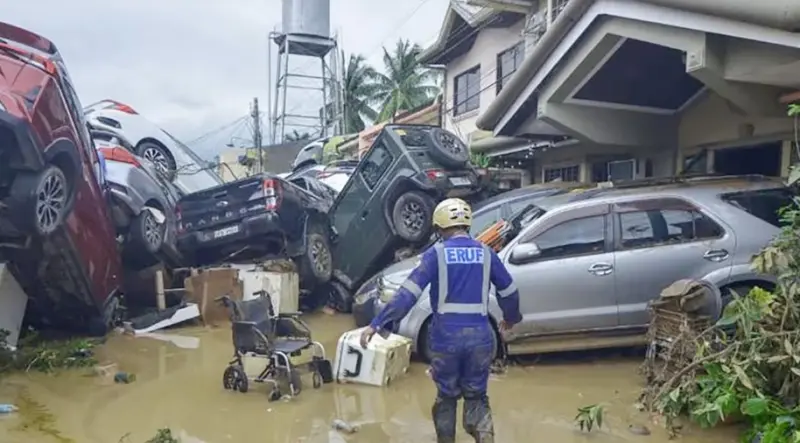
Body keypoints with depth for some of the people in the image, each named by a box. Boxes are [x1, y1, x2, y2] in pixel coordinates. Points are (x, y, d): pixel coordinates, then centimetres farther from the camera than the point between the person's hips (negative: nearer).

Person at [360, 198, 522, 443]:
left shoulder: (436, 253, -4)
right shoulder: (486, 253, 5)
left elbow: (408, 293, -12)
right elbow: (509, 292, 15)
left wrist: (377, 324, -11)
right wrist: (511, 318, 35)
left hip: (445, 337, -2)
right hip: (480, 337, 2)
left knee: (447, 396, 19)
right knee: (476, 396, 16)